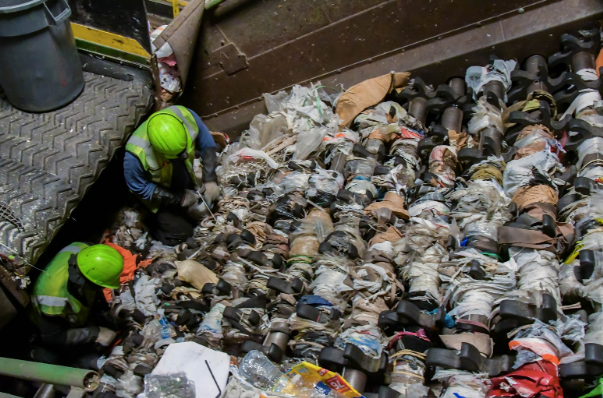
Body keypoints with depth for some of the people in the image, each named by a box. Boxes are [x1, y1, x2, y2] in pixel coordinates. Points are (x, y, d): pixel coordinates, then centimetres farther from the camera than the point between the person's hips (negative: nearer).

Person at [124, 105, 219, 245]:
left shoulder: (185, 116, -34)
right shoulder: (137, 153, -42)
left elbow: (207, 143, -16)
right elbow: (140, 189, -24)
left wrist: (210, 179, -21)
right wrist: (180, 198, -23)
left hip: (185, 179, 4)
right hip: (158, 193, -4)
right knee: (179, 233, -2)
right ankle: (149, 218, 21)